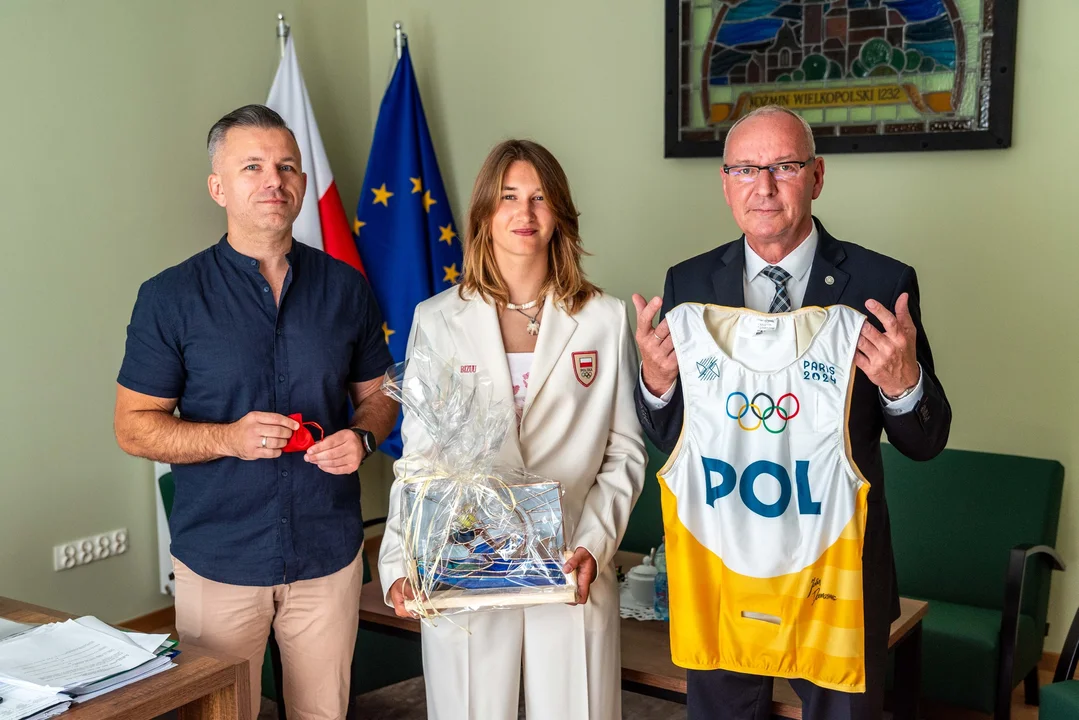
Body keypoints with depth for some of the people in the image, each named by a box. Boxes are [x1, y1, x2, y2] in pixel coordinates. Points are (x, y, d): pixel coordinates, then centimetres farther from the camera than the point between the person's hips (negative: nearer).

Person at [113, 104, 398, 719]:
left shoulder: (346, 287, 4)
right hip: (218, 559, -2)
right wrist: (229, 438, -20)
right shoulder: (171, 297, -4)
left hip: (329, 553, 2)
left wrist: (362, 437, -11)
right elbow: (133, 427, -3)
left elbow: (378, 394, 12)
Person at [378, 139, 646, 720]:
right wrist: (399, 562, -9)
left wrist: (595, 542, -10)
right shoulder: (438, 320, 3)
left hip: (573, 574, 0)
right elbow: (417, 456, 3)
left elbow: (625, 450, 4)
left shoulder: (604, 319, 4)